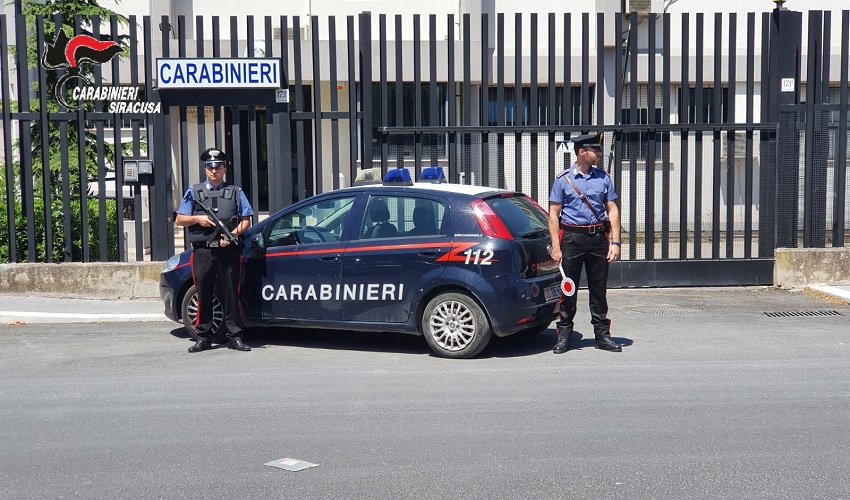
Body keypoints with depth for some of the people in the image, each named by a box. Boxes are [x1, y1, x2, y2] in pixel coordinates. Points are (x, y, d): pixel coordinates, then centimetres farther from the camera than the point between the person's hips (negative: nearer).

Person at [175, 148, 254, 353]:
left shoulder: (235, 192, 13)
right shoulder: (194, 192, 15)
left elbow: (246, 221, 8)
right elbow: (179, 220, 13)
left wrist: (232, 234, -9)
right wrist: (198, 219, -5)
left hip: (228, 251, -1)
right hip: (203, 251, 1)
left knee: (231, 294, -1)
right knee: (203, 295, 4)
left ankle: (234, 337, 3)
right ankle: (203, 338, 11)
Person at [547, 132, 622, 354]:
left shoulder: (603, 178, 8)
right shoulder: (563, 179, 1)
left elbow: (612, 210, 9)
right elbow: (553, 214, -1)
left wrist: (615, 242, 0)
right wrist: (555, 247, -8)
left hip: (598, 237, 2)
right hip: (571, 238, -2)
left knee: (599, 289, 7)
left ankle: (602, 335, 17)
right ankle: (564, 336, 11)